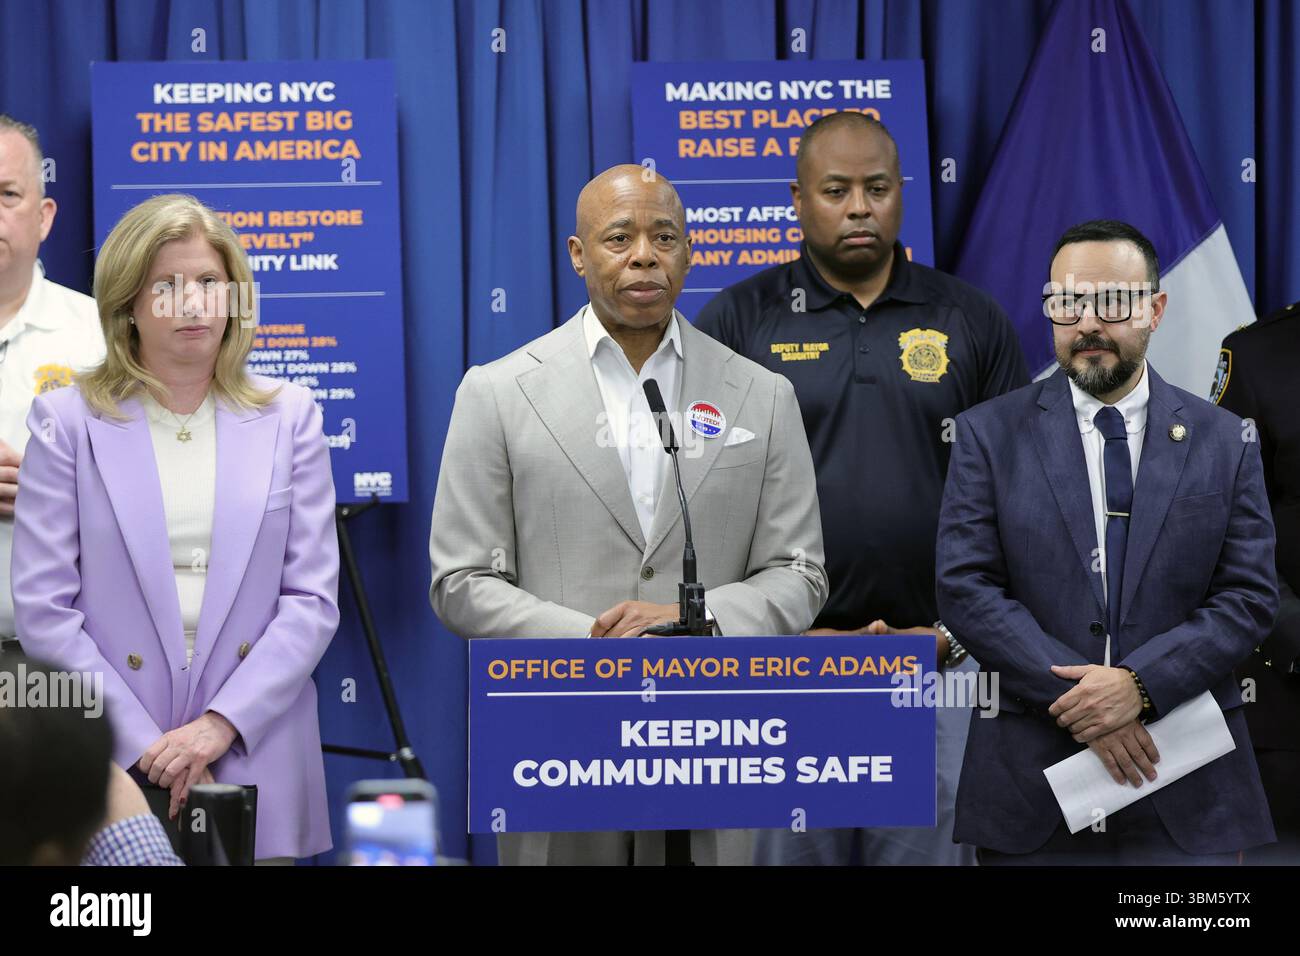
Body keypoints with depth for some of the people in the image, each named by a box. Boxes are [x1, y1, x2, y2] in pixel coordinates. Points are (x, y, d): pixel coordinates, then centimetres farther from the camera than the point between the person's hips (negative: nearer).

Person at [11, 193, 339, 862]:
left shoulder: (289, 418, 6)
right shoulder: (67, 422, 2)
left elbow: (312, 598, 1)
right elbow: (43, 609, -4)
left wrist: (222, 723, -11)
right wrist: (143, 744, -11)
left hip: (253, 754, 1)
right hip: (109, 767, -1)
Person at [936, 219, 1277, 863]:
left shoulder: (1222, 441, 6)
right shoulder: (988, 434, 3)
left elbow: (1249, 597, -1)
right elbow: (964, 587, -5)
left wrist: (1141, 684, -16)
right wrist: (1074, 695, -15)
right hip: (1031, 784, -1)